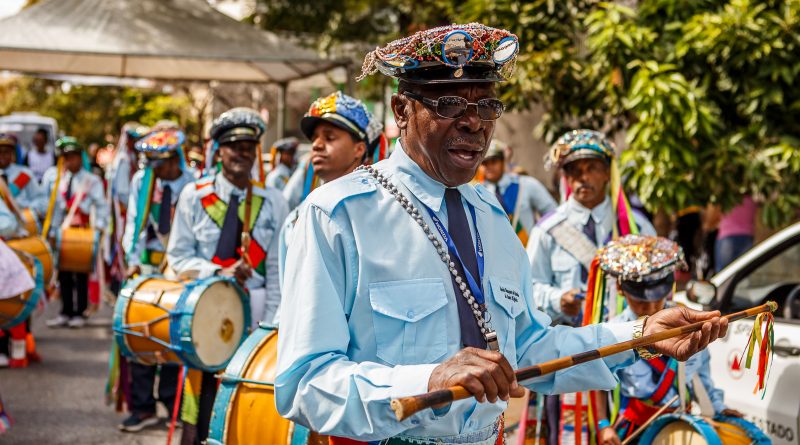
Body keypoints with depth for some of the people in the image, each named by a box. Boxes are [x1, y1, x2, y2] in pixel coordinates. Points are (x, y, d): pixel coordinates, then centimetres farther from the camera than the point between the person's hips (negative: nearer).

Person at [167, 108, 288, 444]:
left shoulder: (273, 203, 1)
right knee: (201, 389, 0)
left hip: (253, 310, 0)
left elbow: (277, 268, 1)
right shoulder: (194, 196, 0)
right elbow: (179, 255, 1)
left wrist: (270, 323, -5)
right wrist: (220, 274, -14)